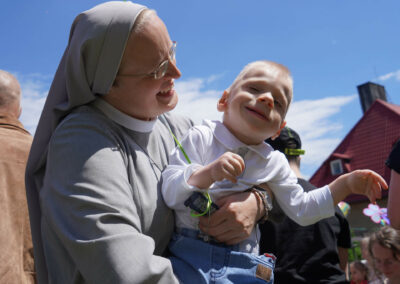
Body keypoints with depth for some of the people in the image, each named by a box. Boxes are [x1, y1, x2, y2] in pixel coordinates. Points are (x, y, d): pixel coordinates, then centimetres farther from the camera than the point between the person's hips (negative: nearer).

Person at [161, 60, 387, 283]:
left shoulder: (275, 163, 6)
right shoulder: (201, 137, -5)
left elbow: (301, 209, 15)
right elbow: (170, 193, -13)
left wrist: (346, 184, 7)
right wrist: (207, 173, -31)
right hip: (189, 257, -3)